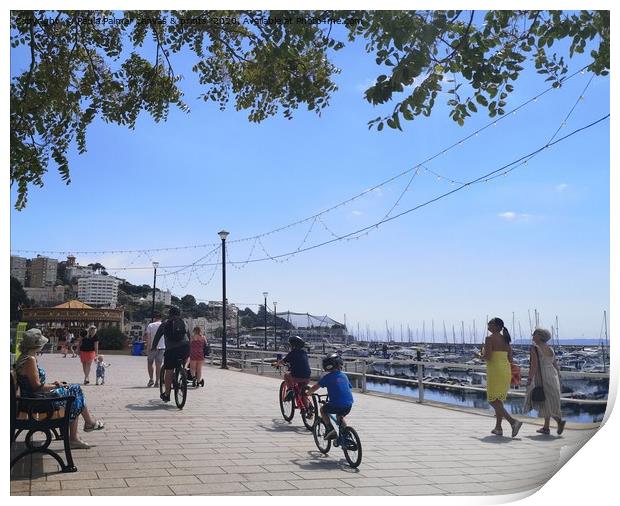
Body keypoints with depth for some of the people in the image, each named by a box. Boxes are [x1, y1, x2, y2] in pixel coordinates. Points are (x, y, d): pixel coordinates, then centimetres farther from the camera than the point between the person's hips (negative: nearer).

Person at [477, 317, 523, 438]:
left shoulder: (490, 338, -11)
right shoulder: (505, 339, 11)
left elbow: (487, 357, -19)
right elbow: (510, 359, 11)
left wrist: (480, 355, 1)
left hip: (494, 371, -8)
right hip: (506, 370, 8)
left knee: (493, 401, -3)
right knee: (499, 400, 16)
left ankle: (513, 422, -18)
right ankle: (498, 427, 17)